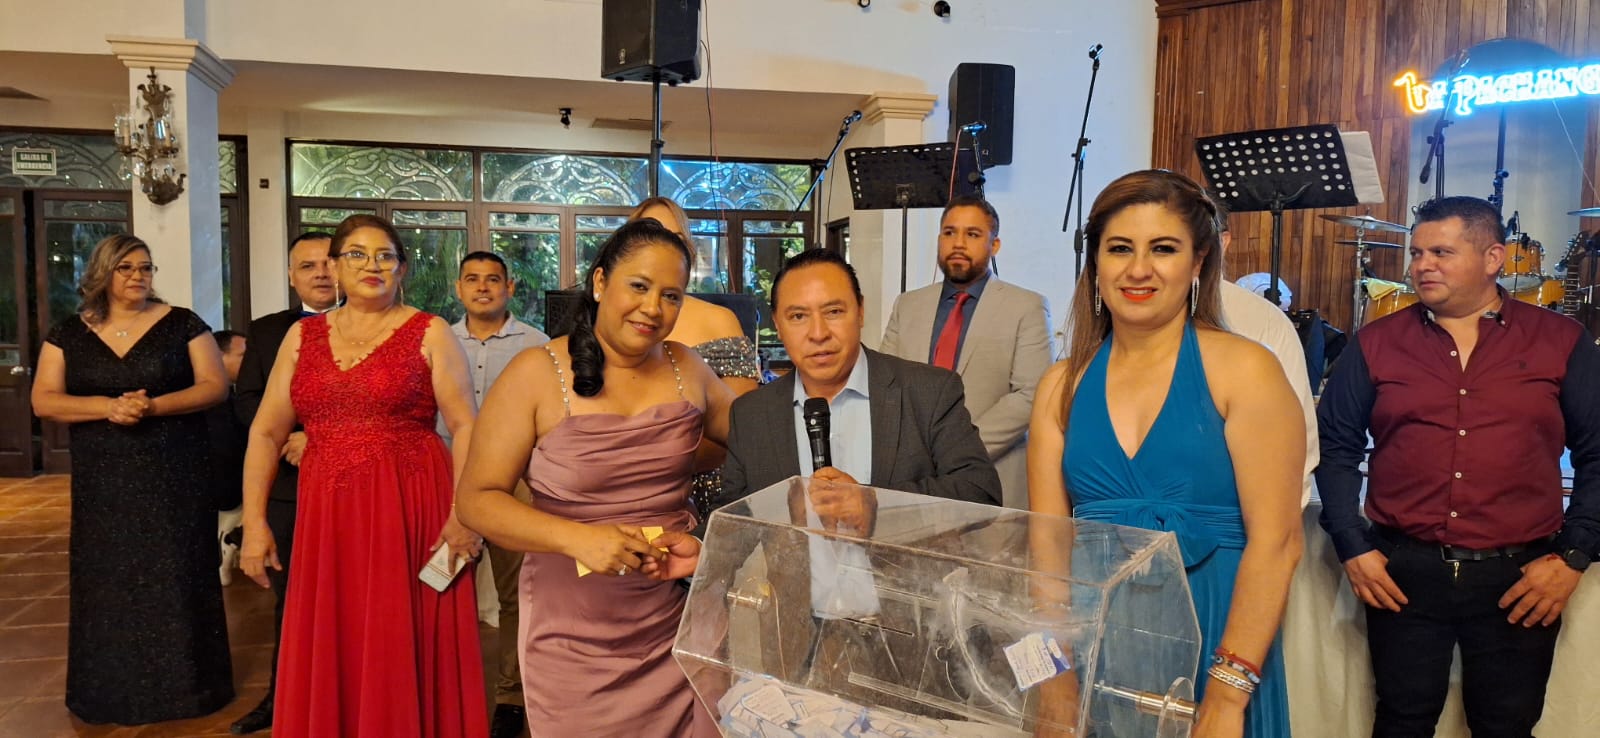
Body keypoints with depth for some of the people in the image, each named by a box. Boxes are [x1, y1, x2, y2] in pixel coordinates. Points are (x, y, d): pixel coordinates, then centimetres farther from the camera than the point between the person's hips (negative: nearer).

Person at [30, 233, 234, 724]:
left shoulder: (181, 324, 0)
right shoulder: (69, 334, 6)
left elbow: (215, 386, -5)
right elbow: (44, 402, 0)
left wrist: (154, 405, -20)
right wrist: (108, 407, -16)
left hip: (174, 477, -2)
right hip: (103, 482, 2)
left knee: (176, 577, 2)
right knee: (111, 581, 7)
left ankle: (183, 684, 14)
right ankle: (114, 690, 21)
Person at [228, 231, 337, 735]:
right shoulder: (265, 331, 11)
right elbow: (246, 403, 5)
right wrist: (288, 438, -12)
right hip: (286, 482, 4)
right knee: (287, 595, 13)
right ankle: (283, 694, 24)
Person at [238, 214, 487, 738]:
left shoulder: (428, 333, 1)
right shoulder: (303, 336, 12)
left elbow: (466, 426, -5)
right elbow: (266, 433, 11)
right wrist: (254, 523, 3)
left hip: (410, 514, -3)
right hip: (326, 518, 4)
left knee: (406, 654, 2)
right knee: (328, 660, 9)